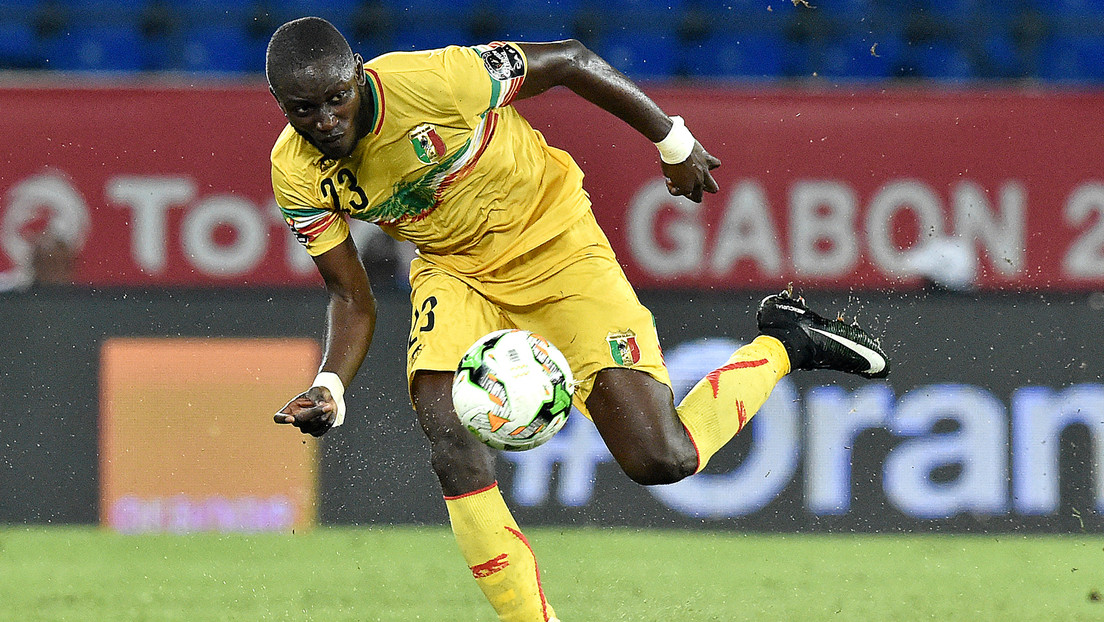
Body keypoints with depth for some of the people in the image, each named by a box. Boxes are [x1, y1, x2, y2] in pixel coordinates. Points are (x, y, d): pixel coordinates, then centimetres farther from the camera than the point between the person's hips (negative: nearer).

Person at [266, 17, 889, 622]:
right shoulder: (297, 174, -16)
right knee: (450, 443, -25)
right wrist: (329, 387, -26)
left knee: (662, 459, -10)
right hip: (452, 271, 4)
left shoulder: (432, 80, -32)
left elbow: (570, 60, -16)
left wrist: (674, 143, -5)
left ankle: (783, 342, 18)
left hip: (554, 245, -4)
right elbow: (353, 300, -5)